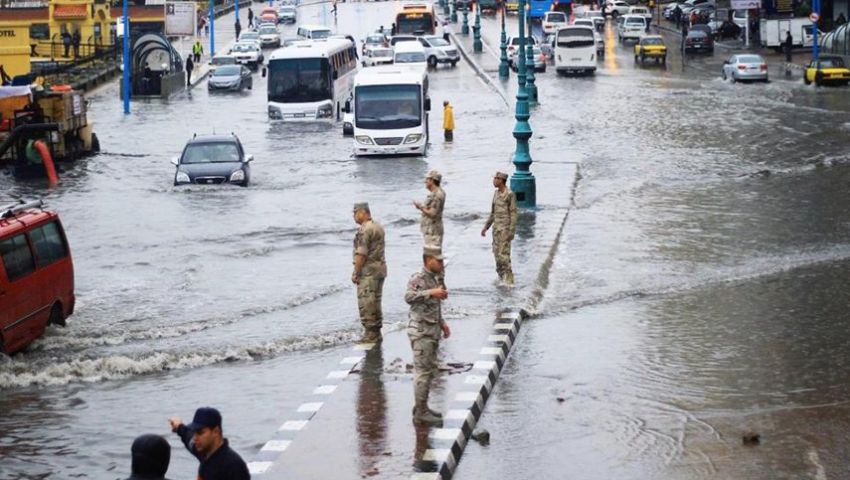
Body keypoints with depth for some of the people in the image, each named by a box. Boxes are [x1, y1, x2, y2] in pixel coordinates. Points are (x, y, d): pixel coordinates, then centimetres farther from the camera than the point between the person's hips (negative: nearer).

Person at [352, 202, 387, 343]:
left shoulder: (364, 230, -16)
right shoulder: (378, 227, 14)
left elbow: (361, 253, -20)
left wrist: (355, 273, -14)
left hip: (368, 270, -10)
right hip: (380, 267, 10)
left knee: (366, 303, -5)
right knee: (375, 302, 14)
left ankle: (370, 334, -5)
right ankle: (376, 333, 18)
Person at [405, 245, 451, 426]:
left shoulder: (436, 278, 12)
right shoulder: (418, 279, -15)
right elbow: (409, 297, -34)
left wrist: (442, 323, 18)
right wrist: (431, 292, -40)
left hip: (432, 331, 9)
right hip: (421, 331, -9)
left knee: (430, 371, 15)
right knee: (423, 371, -7)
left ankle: (421, 407, 25)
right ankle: (420, 413, -4)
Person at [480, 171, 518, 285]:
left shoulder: (510, 194, -13)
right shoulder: (496, 193, 12)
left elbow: (513, 213, -14)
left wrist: (511, 231, -19)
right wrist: (486, 227, 19)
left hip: (505, 228, -8)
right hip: (496, 227, 8)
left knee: (503, 253, -12)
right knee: (497, 252, 10)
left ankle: (509, 279, -7)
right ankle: (501, 277, 18)